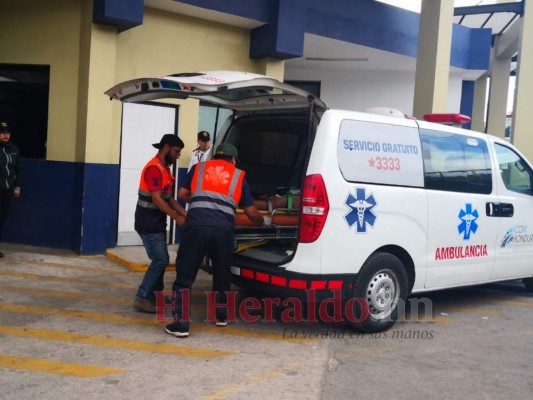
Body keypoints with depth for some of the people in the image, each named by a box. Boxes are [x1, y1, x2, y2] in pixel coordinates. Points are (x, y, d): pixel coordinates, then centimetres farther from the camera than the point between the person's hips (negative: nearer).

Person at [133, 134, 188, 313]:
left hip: (157, 223, 10)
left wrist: (185, 213, 5)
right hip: (148, 224, -10)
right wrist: (177, 217, -19)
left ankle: (155, 294, 26)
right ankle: (142, 298, -3)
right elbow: (157, 199, -23)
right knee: (160, 260, -9)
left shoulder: (165, 168, 14)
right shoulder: (154, 168, -18)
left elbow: (169, 198, 15)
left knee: (161, 260, 15)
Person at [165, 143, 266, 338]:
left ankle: (181, 324, 2)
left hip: (197, 226, -1)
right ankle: (222, 316, 33)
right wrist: (261, 222, 41)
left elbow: (182, 194, 20)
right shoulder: (238, 176, 19)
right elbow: (251, 212, 20)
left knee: (185, 276, 6)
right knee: (222, 273, 22)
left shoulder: (199, 167, 20)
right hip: (224, 230, 1)